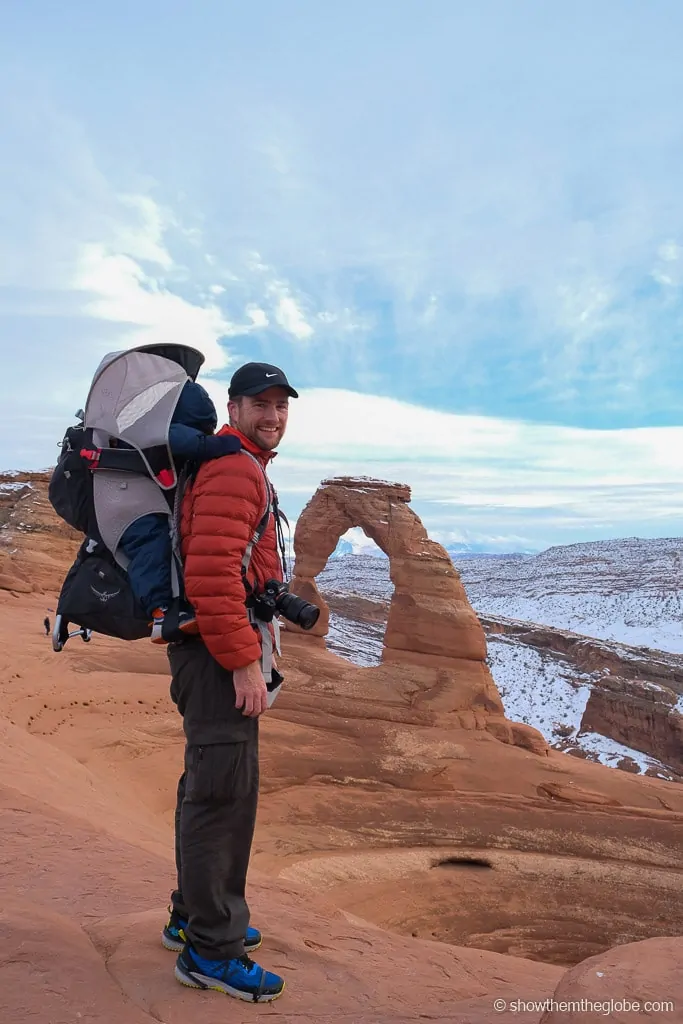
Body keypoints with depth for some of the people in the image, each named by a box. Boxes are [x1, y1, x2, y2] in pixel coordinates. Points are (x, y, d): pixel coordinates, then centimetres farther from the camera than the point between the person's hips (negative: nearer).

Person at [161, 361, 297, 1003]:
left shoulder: (244, 468, 19)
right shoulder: (234, 469, -15)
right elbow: (212, 575, -26)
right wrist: (244, 663, -23)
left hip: (217, 648, 11)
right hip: (219, 646, -11)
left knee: (209, 782, 19)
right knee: (225, 788, -4)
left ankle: (194, 917, 34)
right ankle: (210, 950, 10)